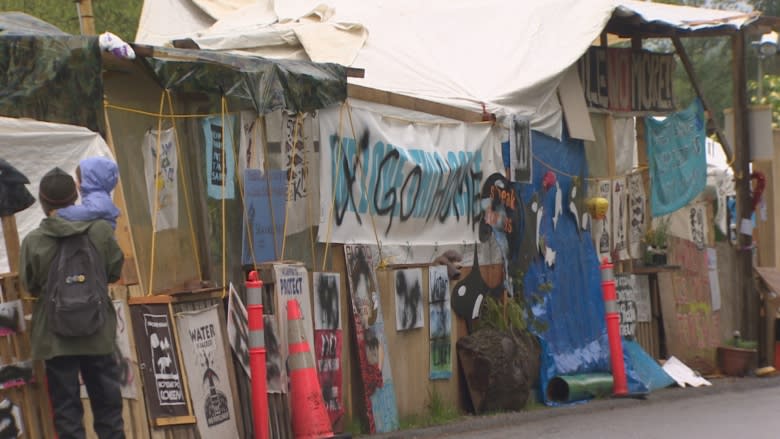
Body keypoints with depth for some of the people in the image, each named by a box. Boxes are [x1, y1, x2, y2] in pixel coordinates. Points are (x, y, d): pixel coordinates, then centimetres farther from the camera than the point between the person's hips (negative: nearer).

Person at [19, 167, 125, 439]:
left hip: (55, 336, -2)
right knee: (107, 401, 13)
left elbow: (30, 286, -3)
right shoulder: (101, 230, -8)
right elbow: (115, 272, 2)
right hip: (98, 333, 2)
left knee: (66, 406, 5)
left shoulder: (33, 241, -13)